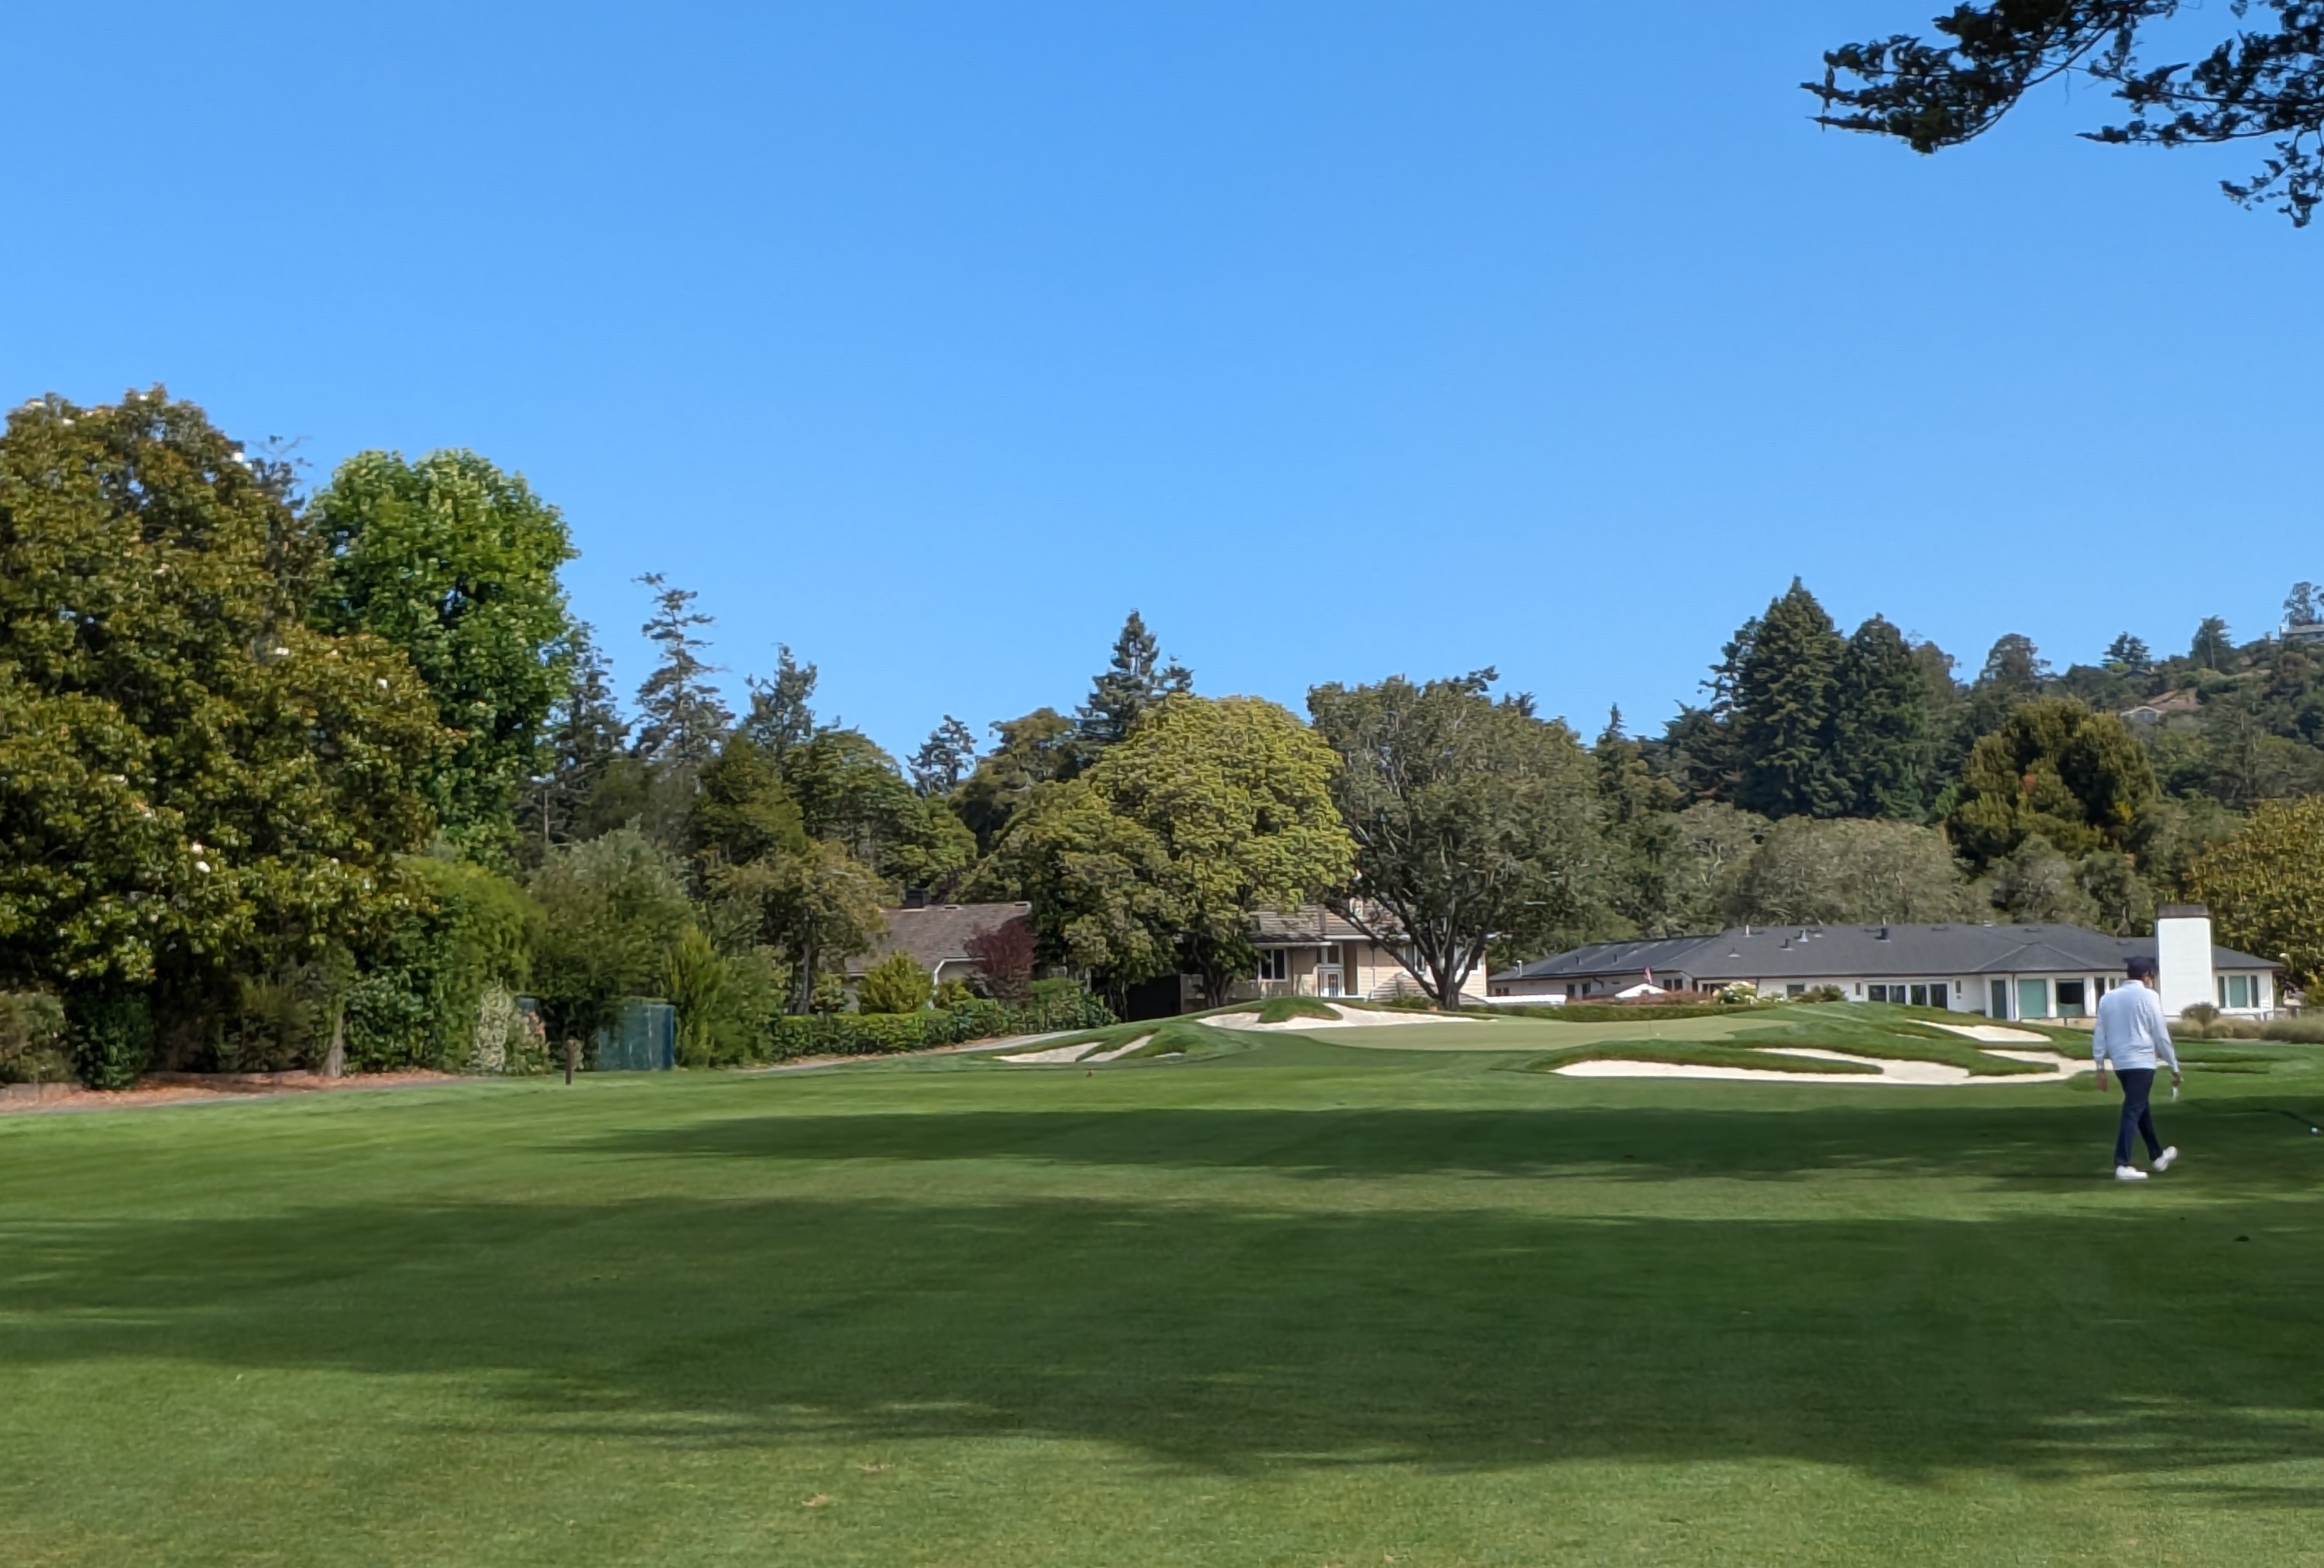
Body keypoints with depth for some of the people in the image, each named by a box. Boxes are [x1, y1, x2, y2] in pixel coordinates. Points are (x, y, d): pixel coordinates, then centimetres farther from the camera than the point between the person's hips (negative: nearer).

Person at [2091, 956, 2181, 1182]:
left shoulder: (2108, 997, 10)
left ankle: (2157, 1156, 36)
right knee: (2133, 1113, -7)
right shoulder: (2147, 996, -6)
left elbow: (2100, 1034, 9)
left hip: (2120, 1063, 6)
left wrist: (2100, 1066, 12)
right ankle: (2122, 1166, -13)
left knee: (2141, 1109, 21)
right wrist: (2174, 1066, 3)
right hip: (2141, 1062, -6)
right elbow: (2161, 1034, -5)